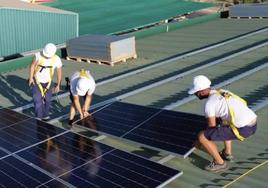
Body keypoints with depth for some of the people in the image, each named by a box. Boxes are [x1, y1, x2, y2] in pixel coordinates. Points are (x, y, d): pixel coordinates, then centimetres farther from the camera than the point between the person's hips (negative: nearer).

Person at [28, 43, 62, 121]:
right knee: (37, 99, -7)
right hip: (37, 81, -2)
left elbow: (59, 72, -9)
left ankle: (45, 115, 31)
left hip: (47, 82, 2)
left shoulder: (57, 59, -21)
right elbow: (32, 65, -13)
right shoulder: (39, 55, -26)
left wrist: (58, 85, -5)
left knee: (47, 99, 10)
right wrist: (30, 78, -14)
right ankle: (39, 117, 5)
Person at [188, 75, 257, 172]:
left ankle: (219, 162, 10)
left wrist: (201, 142, 17)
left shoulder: (209, 103, -7)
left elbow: (212, 127, -1)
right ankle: (227, 153, 35)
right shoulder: (224, 93, 20)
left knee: (201, 136, -6)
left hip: (243, 129, -9)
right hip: (252, 123, 9)